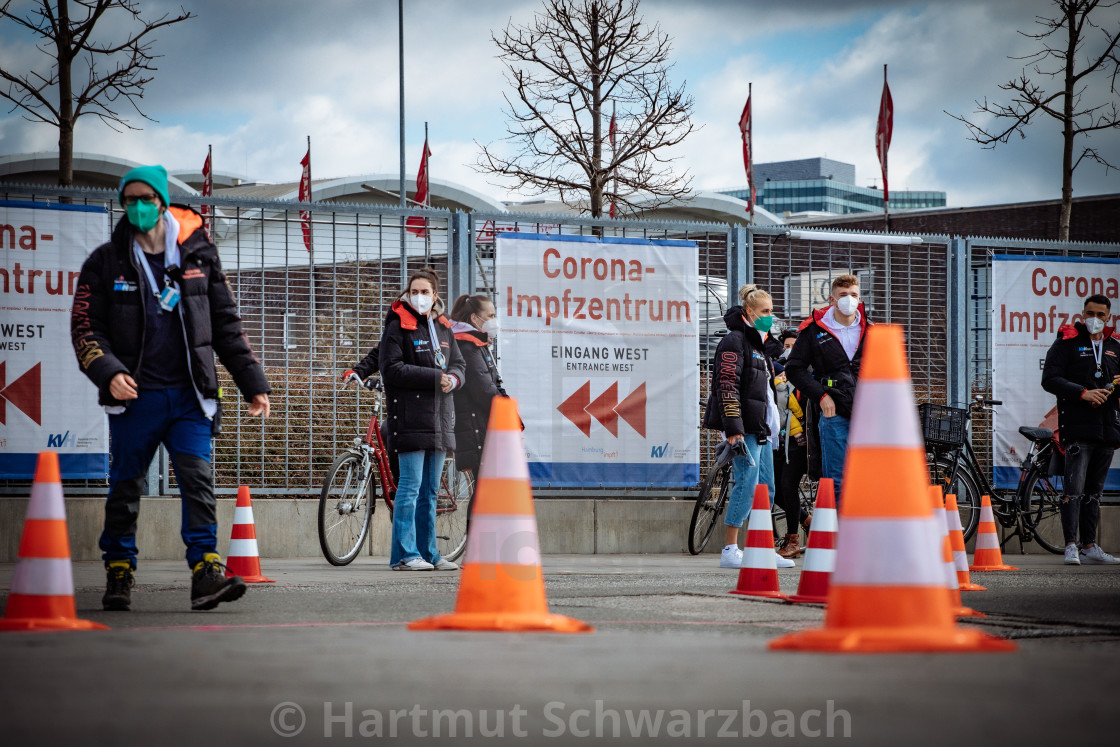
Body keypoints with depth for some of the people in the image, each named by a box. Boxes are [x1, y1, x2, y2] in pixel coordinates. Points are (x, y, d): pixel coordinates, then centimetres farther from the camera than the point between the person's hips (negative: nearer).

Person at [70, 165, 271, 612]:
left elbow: (226, 324, 14)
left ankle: (205, 571, -15)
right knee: (125, 487, 5)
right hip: (134, 395, 0)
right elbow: (85, 327, 1)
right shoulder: (106, 262, 4)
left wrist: (253, 382, 10)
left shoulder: (198, 255, 9)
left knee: (198, 480, -10)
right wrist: (108, 372, -17)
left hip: (189, 394, 1)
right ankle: (118, 574, 16)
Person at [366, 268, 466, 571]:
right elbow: (391, 369, -12)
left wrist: (452, 379, -4)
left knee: (430, 489, 10)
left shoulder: (443, 329, 17)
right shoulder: (398, 327, -4)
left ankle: (427, 552, 15)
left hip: (439, 418, 7)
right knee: (411, 485, -9)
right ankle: (404, 554, -8)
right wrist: (434, 377, -15)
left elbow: (457, 364, 21)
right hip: (411, 417, -7)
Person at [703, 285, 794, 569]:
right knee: (747, 485, -12)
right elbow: (727, 387, -17)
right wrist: (734, 429, -23)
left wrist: (771, 428, 26)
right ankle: (730, 551, -10)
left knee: (766, 488, 8)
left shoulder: (759, 343, 21)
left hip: (761, 428, 10)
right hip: (743, 427, -10)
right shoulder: (735, 341, -9)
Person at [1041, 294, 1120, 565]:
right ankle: (1071, 546, -15)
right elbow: (1050, 379, -7)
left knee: (1094, 490, 10)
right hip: (1077, 428, -6)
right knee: (1074, 488, -14)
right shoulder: (1067, 342, 1)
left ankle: (1090, 547, 14)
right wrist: (1083, 393, -18)